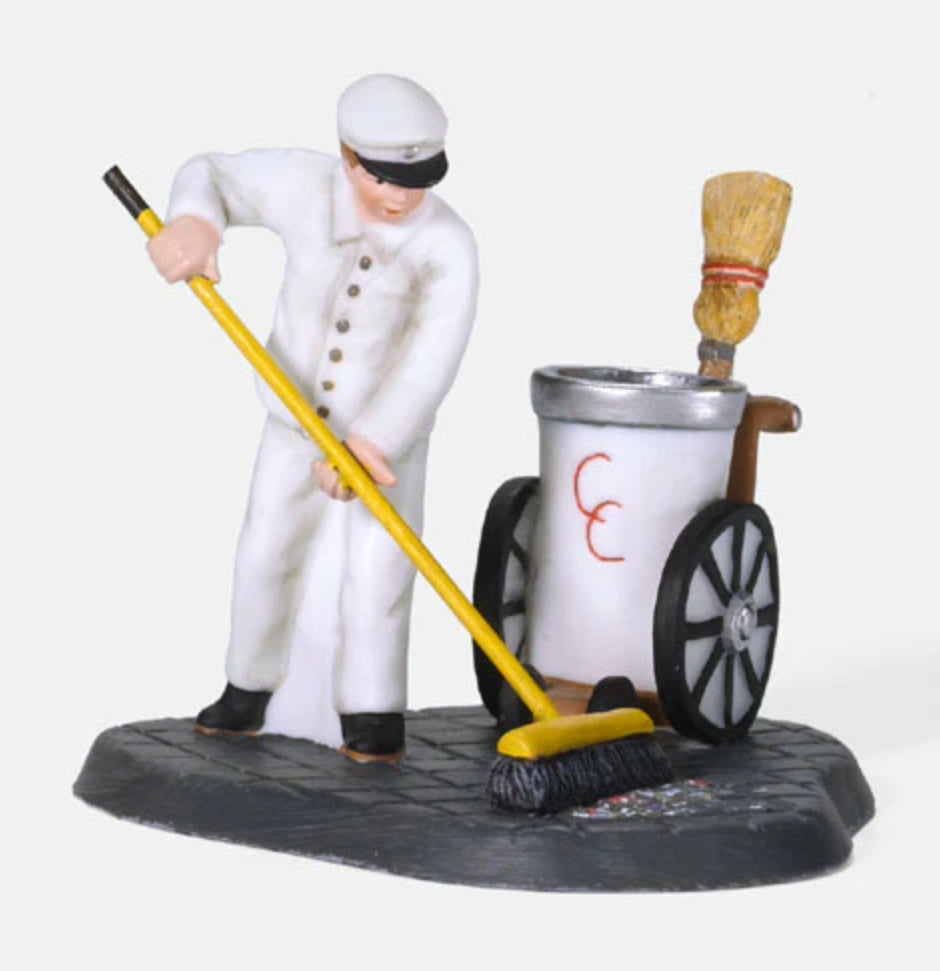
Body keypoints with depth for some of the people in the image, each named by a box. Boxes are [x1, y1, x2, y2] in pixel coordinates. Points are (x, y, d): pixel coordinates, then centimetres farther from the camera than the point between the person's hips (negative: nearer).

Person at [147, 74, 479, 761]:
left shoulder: (447, 245, -26)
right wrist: (195, 220, -27)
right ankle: (251, 688, 28)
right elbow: (212, 175, -3)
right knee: (265, 554, 8)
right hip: (296, 416, 3)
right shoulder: (306, 185, -17)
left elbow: (432, 357, -34)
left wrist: (369, 443, -45)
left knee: (377, 567, -11)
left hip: (388, 430, -3)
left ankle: (373, 713, 3)